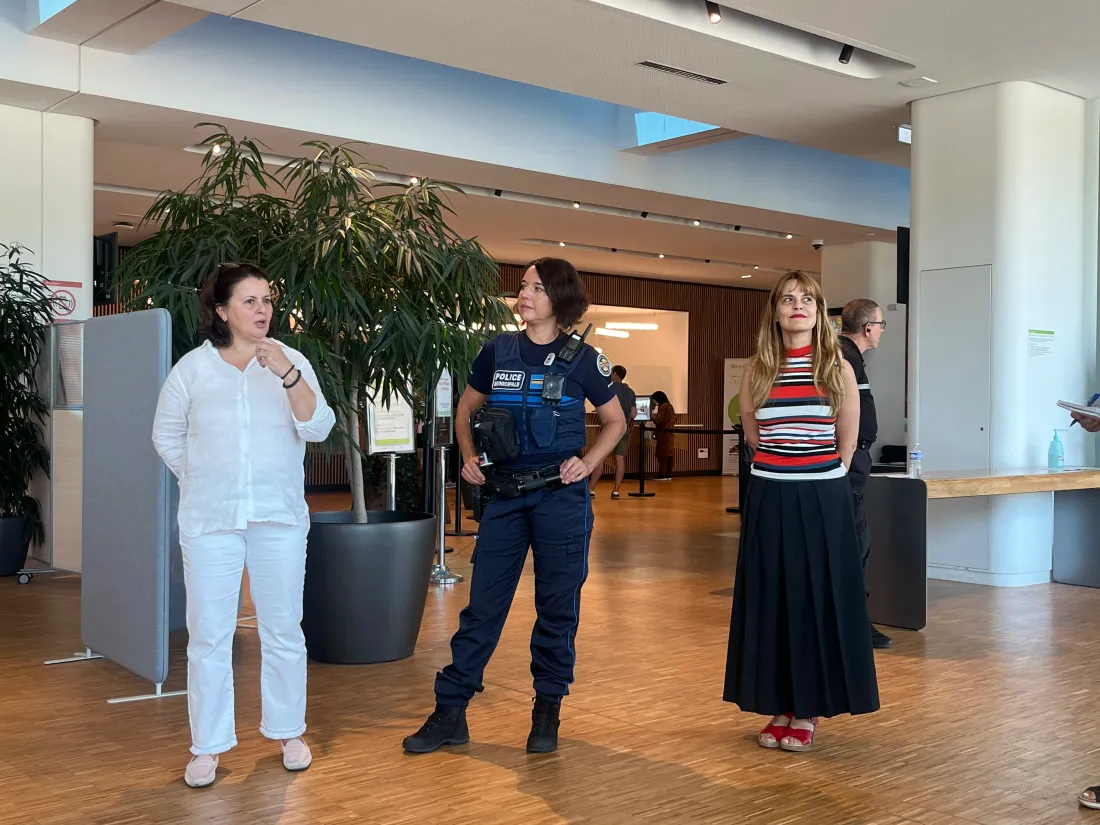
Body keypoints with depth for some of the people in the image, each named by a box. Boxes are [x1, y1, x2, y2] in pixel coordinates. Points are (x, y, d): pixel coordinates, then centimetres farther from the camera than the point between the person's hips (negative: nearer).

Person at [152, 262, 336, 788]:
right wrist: (204, 480, 6)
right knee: (209, 635, 2)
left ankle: (289, 732, 22)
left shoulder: (291, 363, 0)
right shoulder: (192, 368, 0)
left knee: (283, 630, 8)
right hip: (210, 520, 0)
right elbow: (166, 437, 11)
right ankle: (208, 746, 13)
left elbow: (317, 429, -12)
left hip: (280, 517, 1)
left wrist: (288, 375, -25)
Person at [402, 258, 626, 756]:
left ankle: (547, 713, 20)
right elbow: (466, 409, 17)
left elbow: (615, 421, 9)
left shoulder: (580, 358, -1)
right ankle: (450, 713, 12)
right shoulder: (497, 352, 5)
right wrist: (469, 457, 2)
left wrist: (588, 462, -5)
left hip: (560, 495, -2)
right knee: (483, 603, 5)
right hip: (504, 494, 2)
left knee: (557, 605, 6)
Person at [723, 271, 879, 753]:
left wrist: (818, 478, 4)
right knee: (770, 601, 4)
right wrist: (781, 473, 10)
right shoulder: (758, 370, 4)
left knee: (818, 601, 2)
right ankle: (780, 707, 16)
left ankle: (809, 710, 14)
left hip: (822, 499, -2)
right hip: (769, 499, 2)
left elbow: (846, 444, 5)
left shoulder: (837, 369, 0)